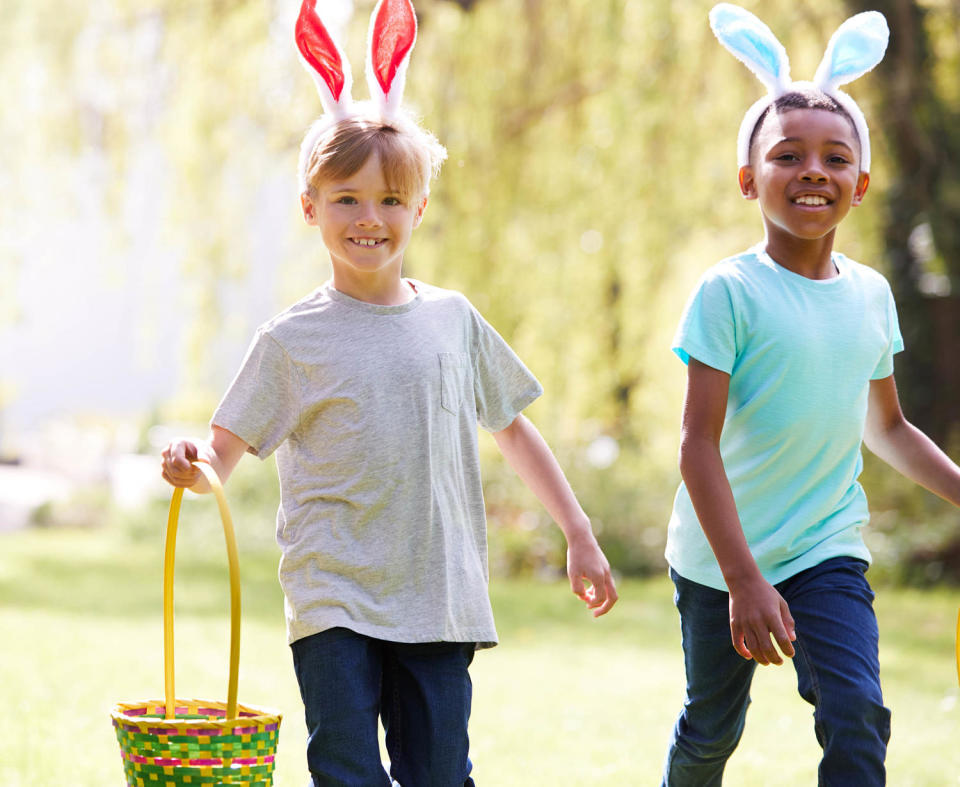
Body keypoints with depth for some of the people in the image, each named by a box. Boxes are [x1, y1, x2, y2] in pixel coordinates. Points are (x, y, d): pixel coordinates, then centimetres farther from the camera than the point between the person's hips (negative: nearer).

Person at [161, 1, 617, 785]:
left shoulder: (453, 321, 7)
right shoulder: (294, 339, -1)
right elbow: (226, 449, -3)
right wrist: (191, 464, -26)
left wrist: (580, 535, 18)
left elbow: (513, 427, 19)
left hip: (440, 603, 3)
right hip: (333, 606, -2)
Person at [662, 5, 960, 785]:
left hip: (828, 552, 3)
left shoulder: (871, 292, 3)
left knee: (858, 719, -15)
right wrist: (743, 580, -23)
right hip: (723, 557, -3)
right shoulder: (729, 292, -14)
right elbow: (700, 444, -17)